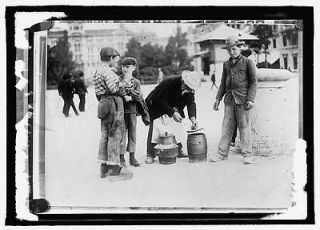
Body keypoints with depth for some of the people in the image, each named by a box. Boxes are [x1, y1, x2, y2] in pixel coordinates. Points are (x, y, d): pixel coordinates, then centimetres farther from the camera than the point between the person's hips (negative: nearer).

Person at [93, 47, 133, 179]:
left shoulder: (98, 71, 16)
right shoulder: (107, 71, -15)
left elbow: (98, 93, 14)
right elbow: (115, 88, -23)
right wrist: (124, 91, -5)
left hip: (103, 103, 10)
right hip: (114, 104, -10)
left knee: (105, 135, 13)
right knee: (116, 135, -6)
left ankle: (104, 167, 19)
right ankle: (114, 169, -5)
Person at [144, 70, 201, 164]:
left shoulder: (190, 88, -16)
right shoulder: (168, 82, -34)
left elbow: (191, 103, -12)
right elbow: (161, 100, -29)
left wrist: (193, 118, -28)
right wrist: (172, 113, -34)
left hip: (173, 107, 6)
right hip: (156, 105, -6)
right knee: (153, 128, -11)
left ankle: (178, 150, 14)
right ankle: (150, 154, -9)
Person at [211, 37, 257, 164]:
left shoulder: (248, 62, 0)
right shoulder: (226, 64, 15)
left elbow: (253, 82, -1)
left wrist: (250, 99, -10)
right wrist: (218, 98, 13)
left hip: (242, 99, -4)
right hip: (229, 99, 4)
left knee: (244, 126, -3)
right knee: (227, 126, 4)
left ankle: (247, 154, 2)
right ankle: (222, 153, 8)